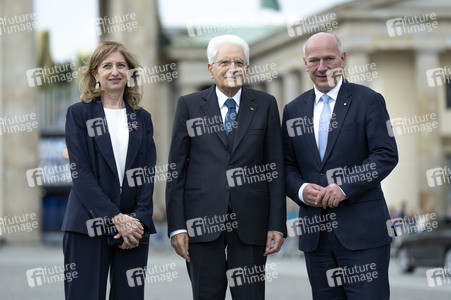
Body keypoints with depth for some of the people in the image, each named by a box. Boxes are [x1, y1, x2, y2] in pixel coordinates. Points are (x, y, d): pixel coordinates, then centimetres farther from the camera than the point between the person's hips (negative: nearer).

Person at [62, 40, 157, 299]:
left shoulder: (142, 118, 13)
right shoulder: (79, 113, 3)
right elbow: (80, 173, -6)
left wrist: (139, 219, -9)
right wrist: (116, 218, -14)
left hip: (134, 226, 3)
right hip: (89, 226, -3)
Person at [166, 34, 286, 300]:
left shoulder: (265, 105, 8)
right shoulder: (189, 105, 6)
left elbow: (275, 168, 6)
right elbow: (176, 168, 4)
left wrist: (277, 225, -2)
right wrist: (177, 226, -3)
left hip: (250, 221, 0)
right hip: (203, 219, 0)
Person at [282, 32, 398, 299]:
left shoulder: (368, 101, 1)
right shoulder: (293, 110, 14)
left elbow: (386, 155, -7)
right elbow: (287, 165, 13)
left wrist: (345, 188, -17)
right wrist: (301, 189, -9)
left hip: (362, 229, -4)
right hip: (315, 230, 4)